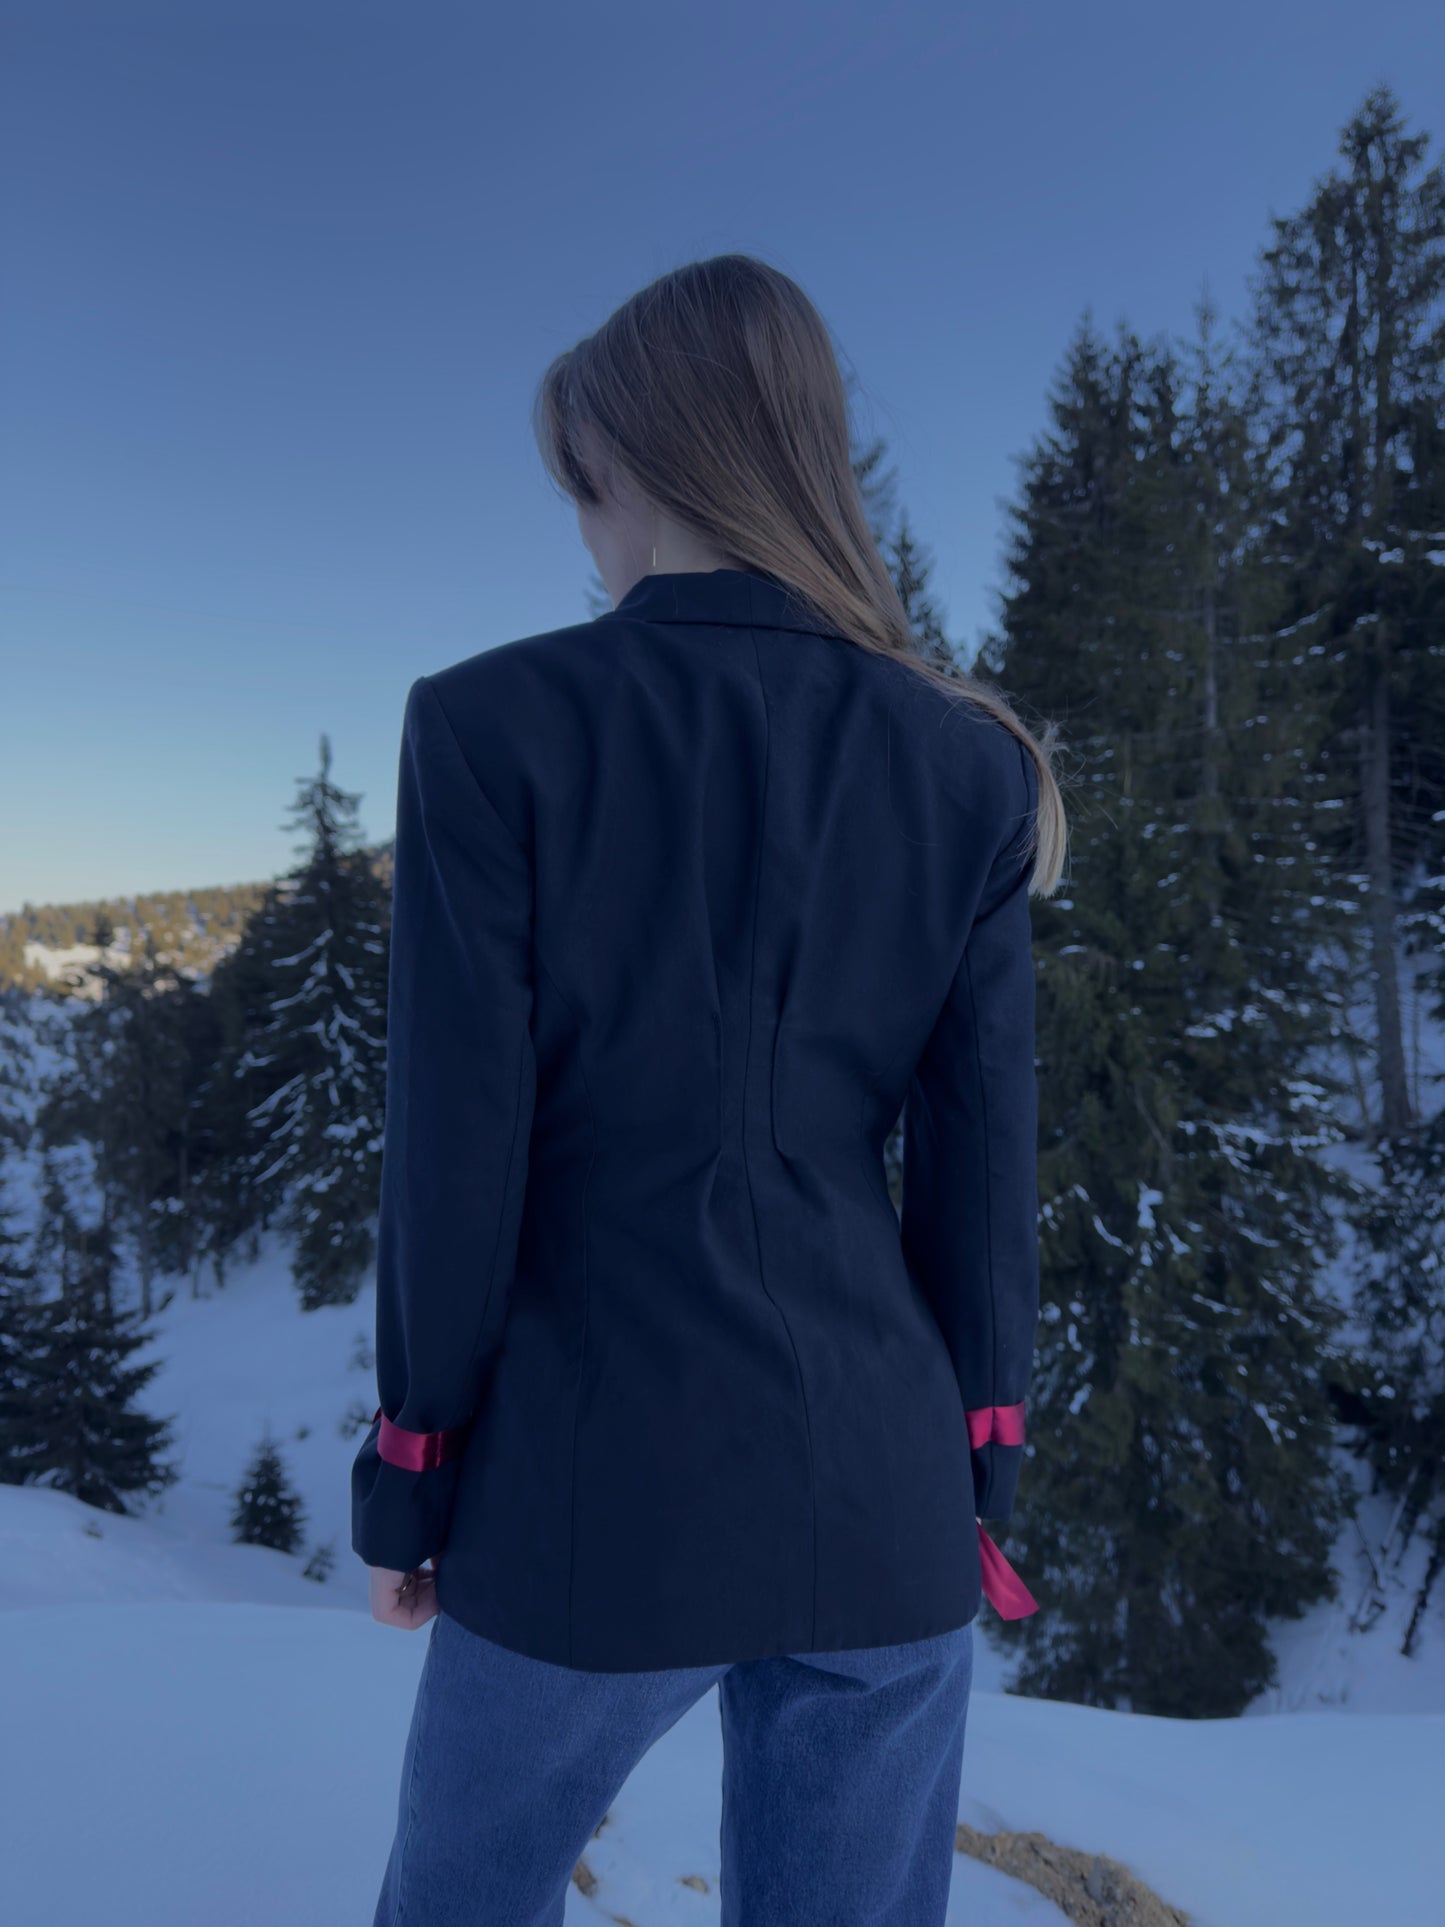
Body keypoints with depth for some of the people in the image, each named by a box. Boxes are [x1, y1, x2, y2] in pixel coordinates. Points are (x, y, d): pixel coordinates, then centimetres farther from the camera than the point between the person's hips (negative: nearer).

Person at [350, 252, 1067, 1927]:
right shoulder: (964, 766, -1)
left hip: (592, 1487, -2)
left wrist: (407, 1481, 3)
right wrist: (973, 1480, 12)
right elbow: (982, 1169, 1)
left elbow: (454, 1146, -10)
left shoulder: (496, 724, -11)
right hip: (884, 1502, 3)